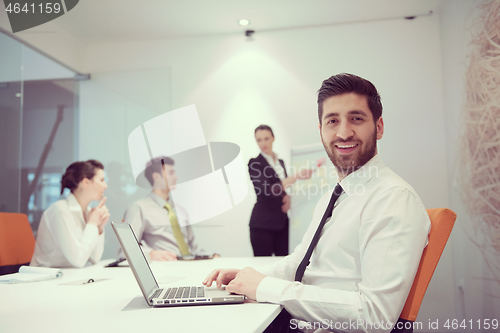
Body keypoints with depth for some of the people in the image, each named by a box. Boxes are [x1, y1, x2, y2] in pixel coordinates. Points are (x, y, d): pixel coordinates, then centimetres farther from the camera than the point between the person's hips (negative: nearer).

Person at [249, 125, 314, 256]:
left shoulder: (280, 162, 15)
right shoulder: (255, 163, -5)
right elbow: (267, 190, -17)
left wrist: (287, 196, 1)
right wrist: (296, 176, -20)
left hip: (282, 221, 6)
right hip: (263, 223, -6)